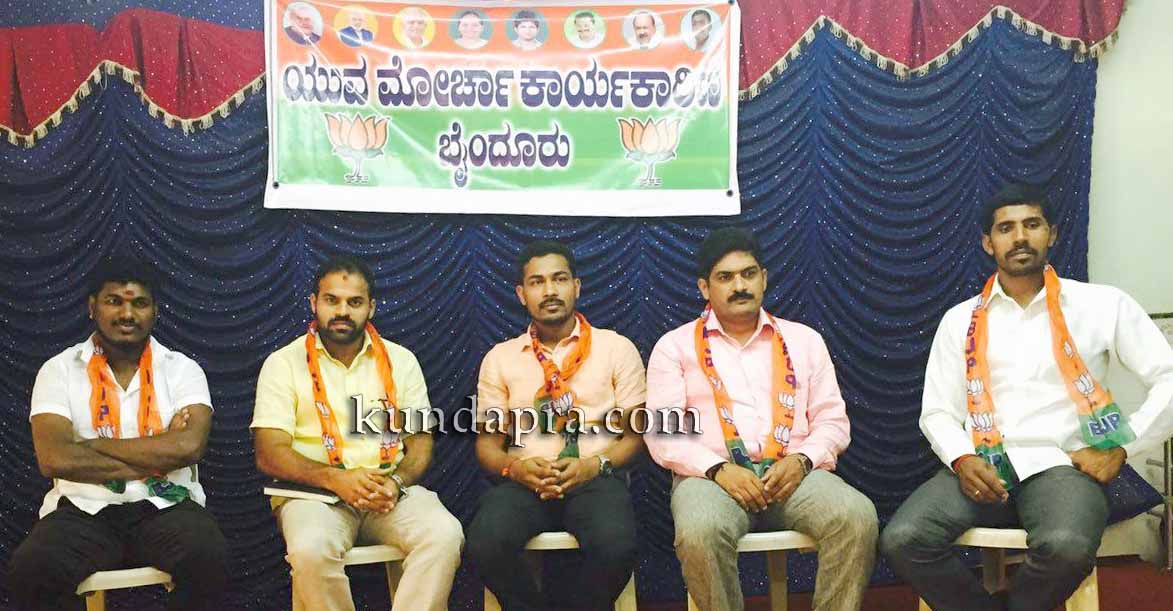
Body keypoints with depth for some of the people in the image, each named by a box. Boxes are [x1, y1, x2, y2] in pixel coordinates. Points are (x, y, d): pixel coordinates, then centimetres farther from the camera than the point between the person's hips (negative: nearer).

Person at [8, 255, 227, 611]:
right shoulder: (59, 370, 6)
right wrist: (159, 453, -9)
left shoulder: (182, 369, 6)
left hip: (165, 506, 0)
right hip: (83, 510, 1)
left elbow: (189, 446, -12)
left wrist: (92, 446, -8)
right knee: (29, 571, -30)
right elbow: (54, 459, -9)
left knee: (209, 559, -32)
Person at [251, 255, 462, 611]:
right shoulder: (284, 363, 4)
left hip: (391, 490, 2)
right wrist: (335, 478, -20)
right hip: (314, 490, -2)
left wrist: (396, 481, -13)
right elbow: (269, 454, -4)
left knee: (444, 535, -27)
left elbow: (421, 443, 9)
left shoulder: (400, 361, 12)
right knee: (311, 549, -35)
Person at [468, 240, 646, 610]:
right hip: (525, 481, 1)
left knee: (616, 546, -33)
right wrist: (515, 467, -10)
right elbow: (487, 443, 13)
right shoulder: (500, 358, 14)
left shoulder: (617, 348, 9)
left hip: (595, 478, -1)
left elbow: (635, 433, 7)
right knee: (485, 544, -30)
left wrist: (595, 465, -13)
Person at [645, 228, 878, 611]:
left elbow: (833, 420, 14)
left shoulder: (804, 340, 20)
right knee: (700, 532, -37)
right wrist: (719, 469, -15)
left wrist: (802, 460, -8)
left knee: (857, 516, -29)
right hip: (711, 475, -2)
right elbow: (661, 431, 2)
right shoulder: (675, 346, 12)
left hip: (793, 473, 2)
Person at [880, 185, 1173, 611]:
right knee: (901, 540, -26)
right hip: (982, 466, 2)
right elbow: (937, 411, 11)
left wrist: (1119, 449, -5)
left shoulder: (1103, 304, 6)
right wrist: (962, 460, -9)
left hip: (1061, 465, -2)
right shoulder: (961, 319, 13)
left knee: (1066, 546, -37)